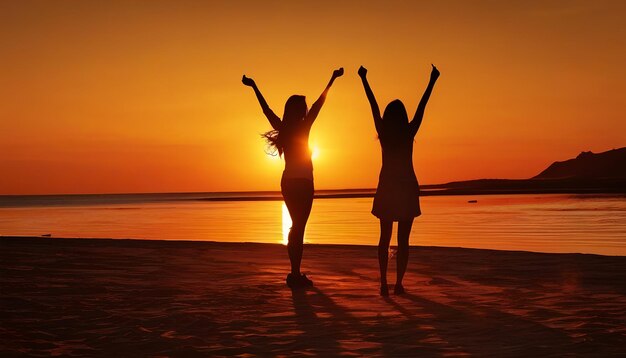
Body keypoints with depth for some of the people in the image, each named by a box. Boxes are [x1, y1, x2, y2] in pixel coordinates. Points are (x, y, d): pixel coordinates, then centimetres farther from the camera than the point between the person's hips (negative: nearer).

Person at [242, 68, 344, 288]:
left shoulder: (282, 129, 1)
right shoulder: (303, 128, -13)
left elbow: (266, 109, 11)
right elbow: (318, 104, -11)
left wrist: (254, 87, 21)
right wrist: (332, 80, -6)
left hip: (288, 183, 7)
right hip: (303, 183, -7)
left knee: (296, 226, 14)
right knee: (298, 228, -5)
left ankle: (296, 274, 15)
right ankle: (296, 274, -6)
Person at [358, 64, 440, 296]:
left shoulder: (383, 133, -3)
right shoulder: (409, 133, -6)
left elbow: (373, 105, 4)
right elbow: (422, 106, 0)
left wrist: (364, 79, 13)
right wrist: (432, 81, 8)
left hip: (387, 188, 1)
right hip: (407, 188, -1)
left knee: (385, 238, 8)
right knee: (403, 240, 2)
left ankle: (384, 283, -1)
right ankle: (398, 283, -2)